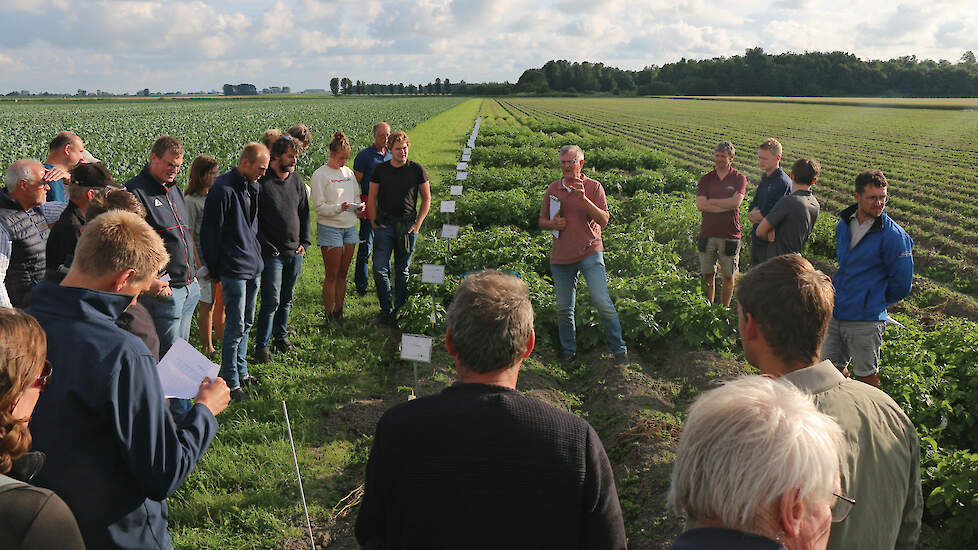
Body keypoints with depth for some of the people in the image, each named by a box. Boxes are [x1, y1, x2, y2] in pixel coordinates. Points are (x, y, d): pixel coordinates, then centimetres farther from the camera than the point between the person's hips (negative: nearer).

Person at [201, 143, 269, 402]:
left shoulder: (253, 186, 9)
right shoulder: (224, 189, -17)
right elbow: (210, 232, -15)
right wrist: (214, 269, -10)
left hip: (253, 266, 9)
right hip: (234, 268, -9)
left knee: (246, 323, 18)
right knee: (236, 327, -4)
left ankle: (241, 371, 31)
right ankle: (231, 382, 6)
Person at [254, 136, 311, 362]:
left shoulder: (296, 180, 10)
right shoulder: (261, 182, -10)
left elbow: (304, 213, 18)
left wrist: (304, 242, 9)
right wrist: (266, 246, -12)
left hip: (295, 252, 6)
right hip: (272, 253, -6)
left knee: (286, 300, 15)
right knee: (271, 301, -6)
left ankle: (281, 337, 28)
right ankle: (262, 346, 4)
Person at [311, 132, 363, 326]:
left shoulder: (348, 172, 11)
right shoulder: (320, 175, -8)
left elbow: (356, 196, 19)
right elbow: (319, 207, -11)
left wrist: (359, 206, -4)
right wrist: (339, 208, -27)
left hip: (349, 227, 6)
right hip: (329, 228, -6)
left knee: (343, 273, 11)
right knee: (332, 275, -2)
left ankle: (339, 312, 20)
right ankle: (329, 316, 7)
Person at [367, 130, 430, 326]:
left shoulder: (417, 170, 0)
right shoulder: (380, 169, 3)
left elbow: (426, 199, 5)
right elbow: (372, 198, 10)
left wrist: (418, 223, -2)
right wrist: (374, 221, 1)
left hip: (407, 225, -1)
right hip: (385, 224, 1)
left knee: (402, 271, 7)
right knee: (380, 269, -4)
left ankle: (400, 310, 16)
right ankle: (386, 310, 7)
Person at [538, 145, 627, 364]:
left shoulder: (594, 187, 0)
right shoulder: (552, 189, 10)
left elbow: (604, 221, -9)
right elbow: (542, 221, 18)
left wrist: (584, 199, -20)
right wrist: (552, 224, -5)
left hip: (589, 253, -3)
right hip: (561, 257, 3)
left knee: (602, 302, -11)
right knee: (564, 309, 7)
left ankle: (619, 348, 4)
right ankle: (568, 352, 24)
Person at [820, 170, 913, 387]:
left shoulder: (893, 235, -13)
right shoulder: (843, 226, 7)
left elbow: (902, 284, -8)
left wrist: (877, 302, 3)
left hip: (866, 320, -6)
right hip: (835, 313, 6)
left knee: (867, 377, 6)